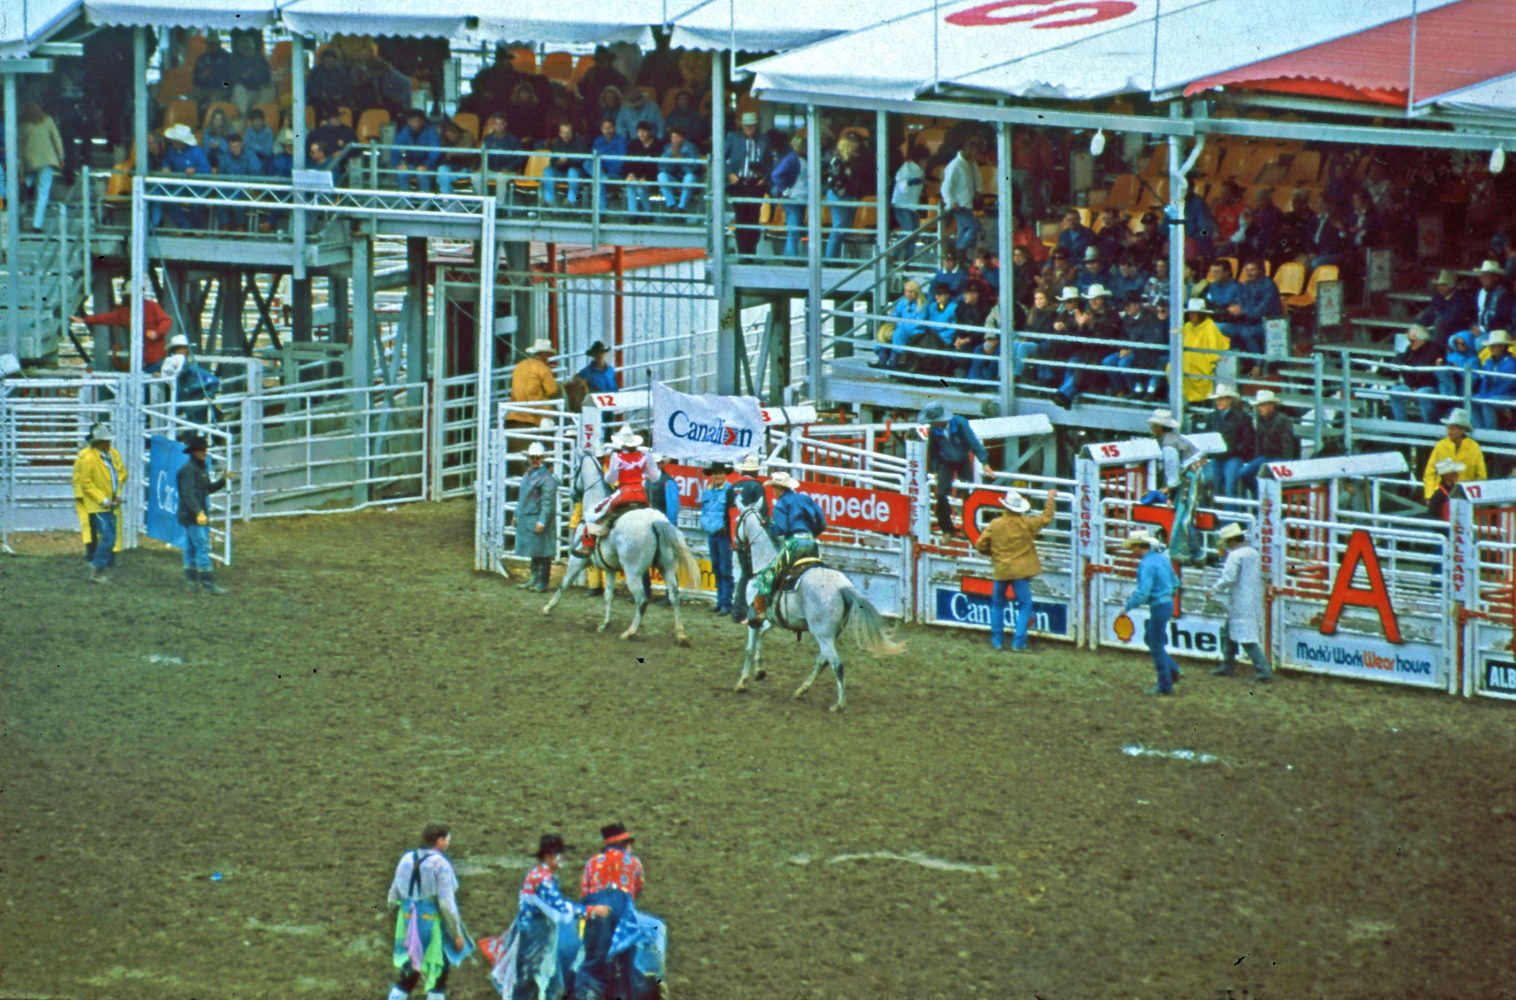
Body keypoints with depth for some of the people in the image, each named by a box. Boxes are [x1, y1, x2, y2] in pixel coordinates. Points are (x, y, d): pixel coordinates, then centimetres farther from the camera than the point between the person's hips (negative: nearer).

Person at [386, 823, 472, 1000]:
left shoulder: (407, 859, 5)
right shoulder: (440, 864, -15)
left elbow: (393, 899, 10)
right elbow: (447, 904, -18)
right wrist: (457, 934, -10)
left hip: (408, 923, 6)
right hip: (434, 925, -6)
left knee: (407, 978, 16)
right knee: (438, 977, 10)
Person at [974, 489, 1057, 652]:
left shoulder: (995, 524, -3)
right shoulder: (1027, 524, -6)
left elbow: (981, 545, 1)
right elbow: (1046, 519, 8)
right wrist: (1050, 499, 20)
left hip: (1001, 570, 2)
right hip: (1020, 571, -2)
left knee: (997, 604, 19)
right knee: (1024, 606, 5)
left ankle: (997, 640, 19)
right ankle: (1018, 643, -5)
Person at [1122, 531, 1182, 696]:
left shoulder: (1146, 565, -20)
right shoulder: (1163, 558, 8)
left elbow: (1143, 593, -27)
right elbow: (1175, 583, 17)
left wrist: (1128, 606, -15)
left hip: (1158, 607, -9)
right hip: (1168, 603, 9)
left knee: (1156, 645, 2)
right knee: (1149, 638, 23)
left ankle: (1165, 686, 9)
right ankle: (1172, 670, 21)